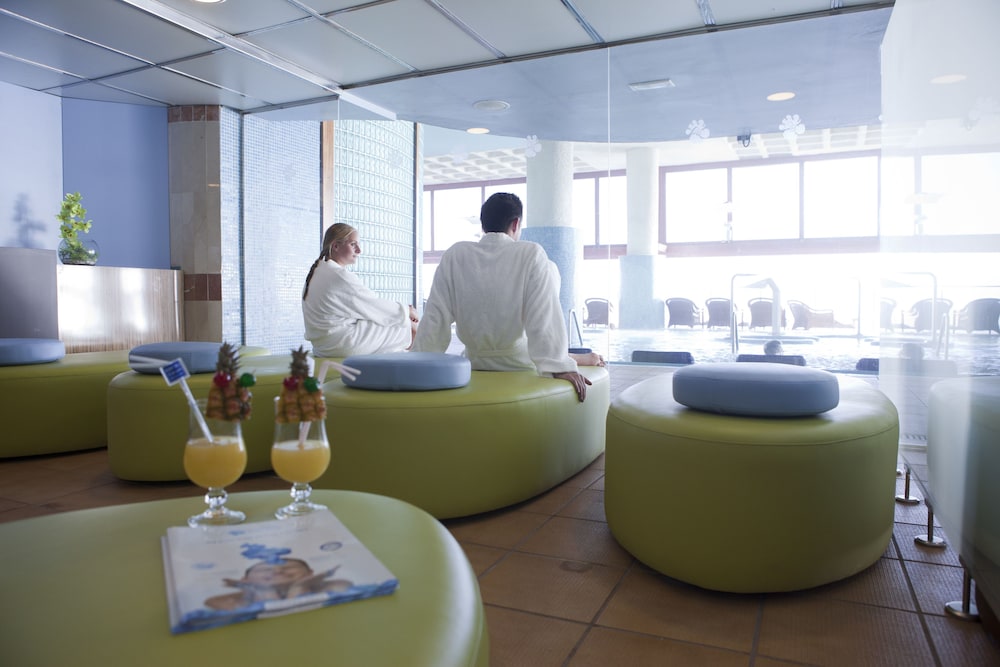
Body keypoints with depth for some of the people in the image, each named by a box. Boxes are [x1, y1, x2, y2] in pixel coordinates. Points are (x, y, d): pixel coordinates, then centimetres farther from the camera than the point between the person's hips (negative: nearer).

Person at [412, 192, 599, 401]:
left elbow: (436, 314, -8)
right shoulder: (531, 253, -15)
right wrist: (561, 367, -24)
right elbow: (544, 314, -23)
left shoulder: (455, 255, -7)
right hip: (522, 365, -3)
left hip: (475, 364, 4)